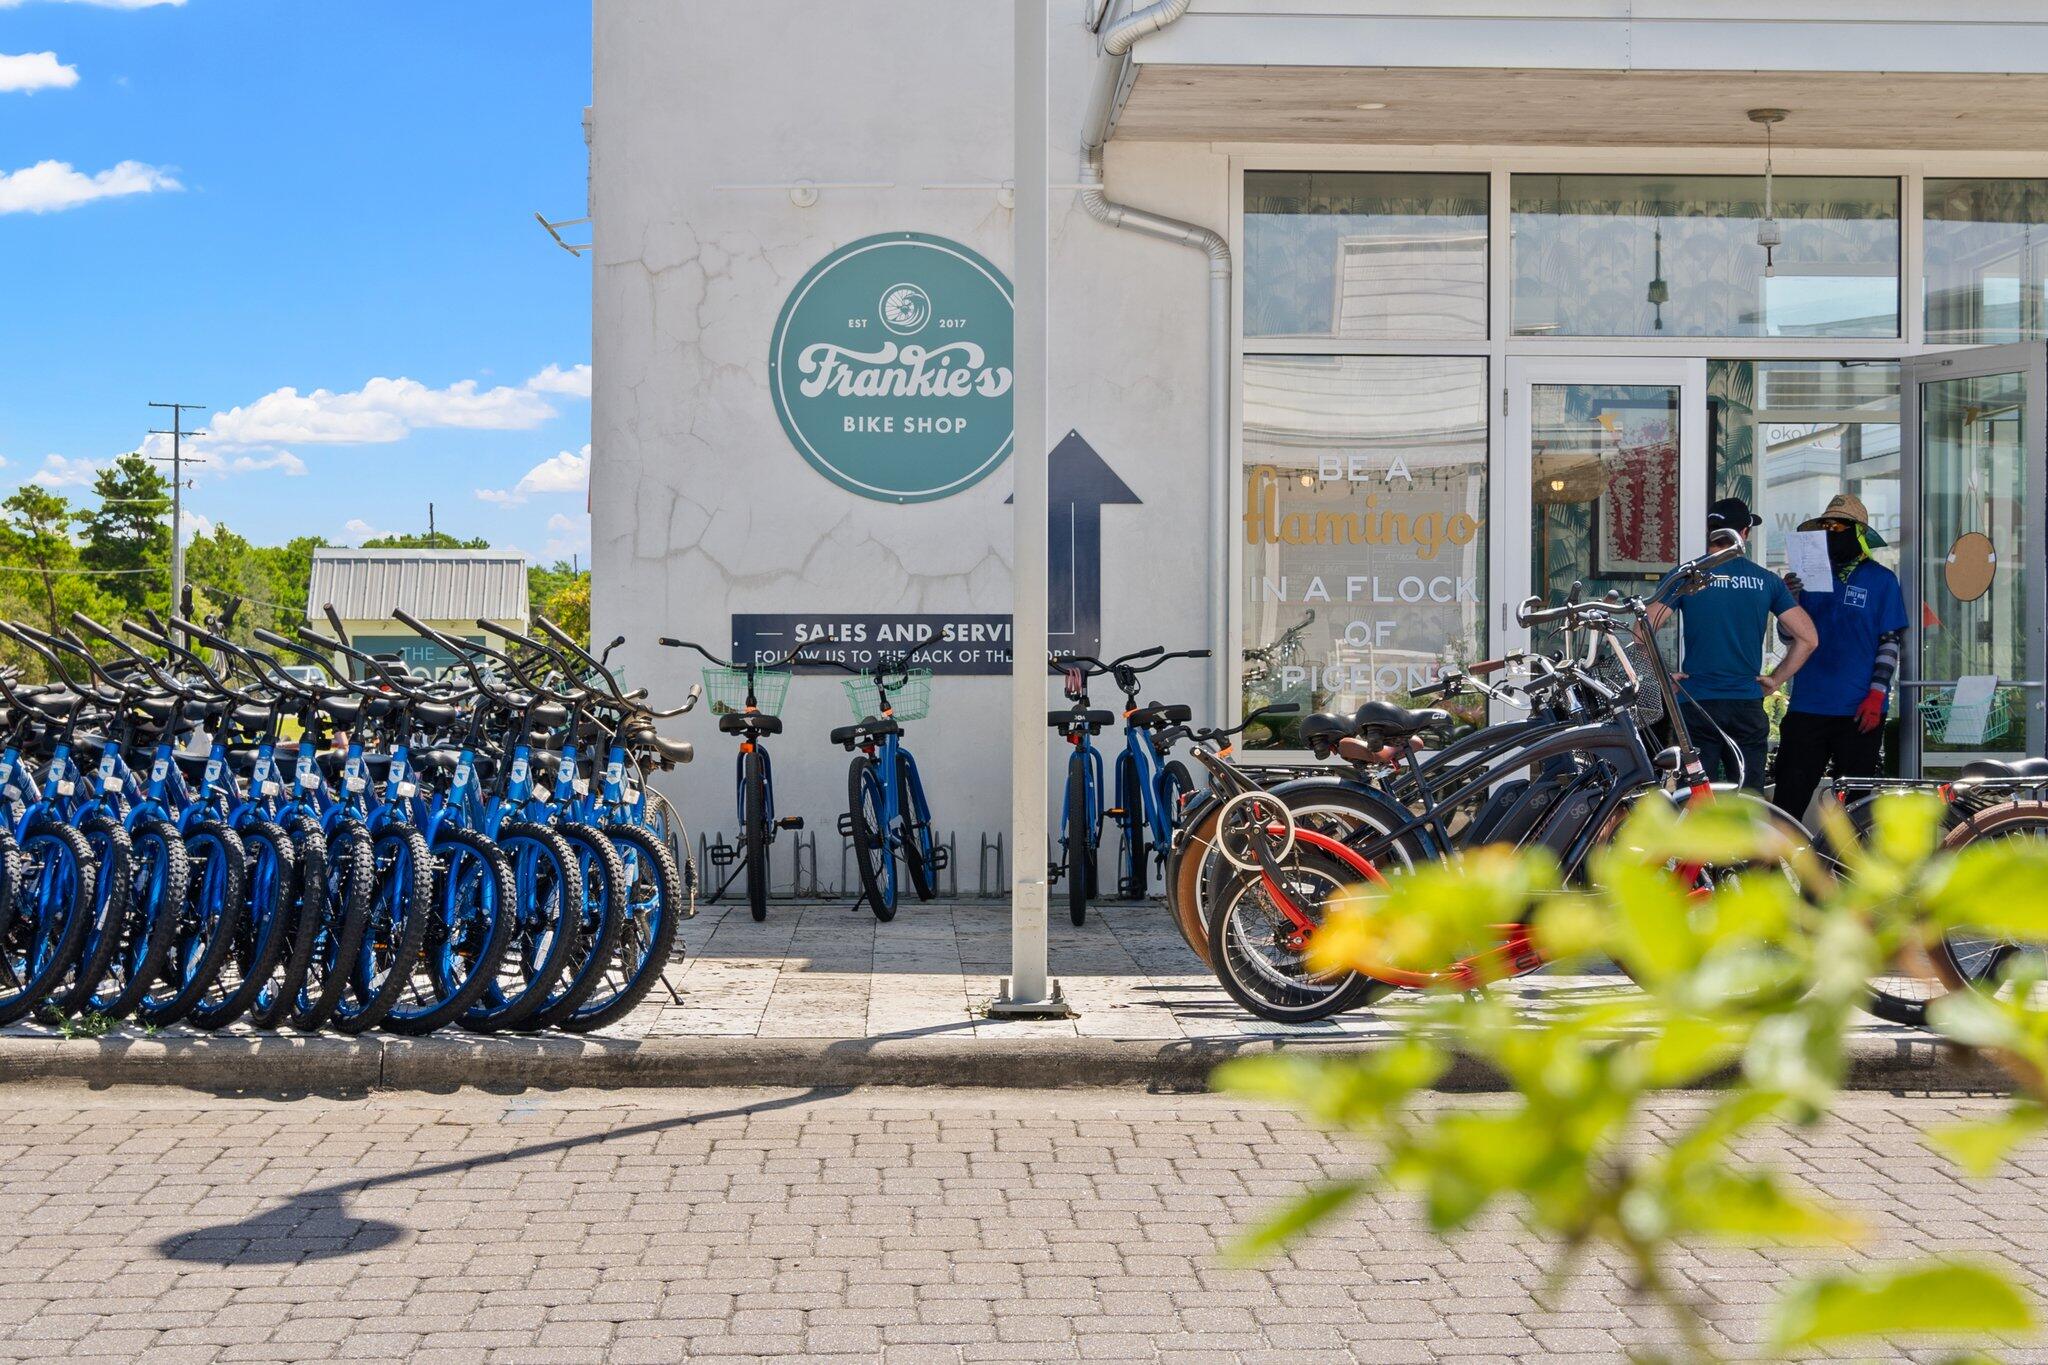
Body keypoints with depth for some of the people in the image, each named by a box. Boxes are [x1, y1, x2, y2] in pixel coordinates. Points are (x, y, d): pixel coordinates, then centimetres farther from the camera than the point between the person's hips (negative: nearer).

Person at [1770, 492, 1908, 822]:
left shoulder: (1881, 580, 2)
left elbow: (1891, 642, 0)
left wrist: (1876, 695, -9)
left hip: (1859, 710, -2)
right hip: (1807, 706, 3)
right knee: (1790, 793, -2)